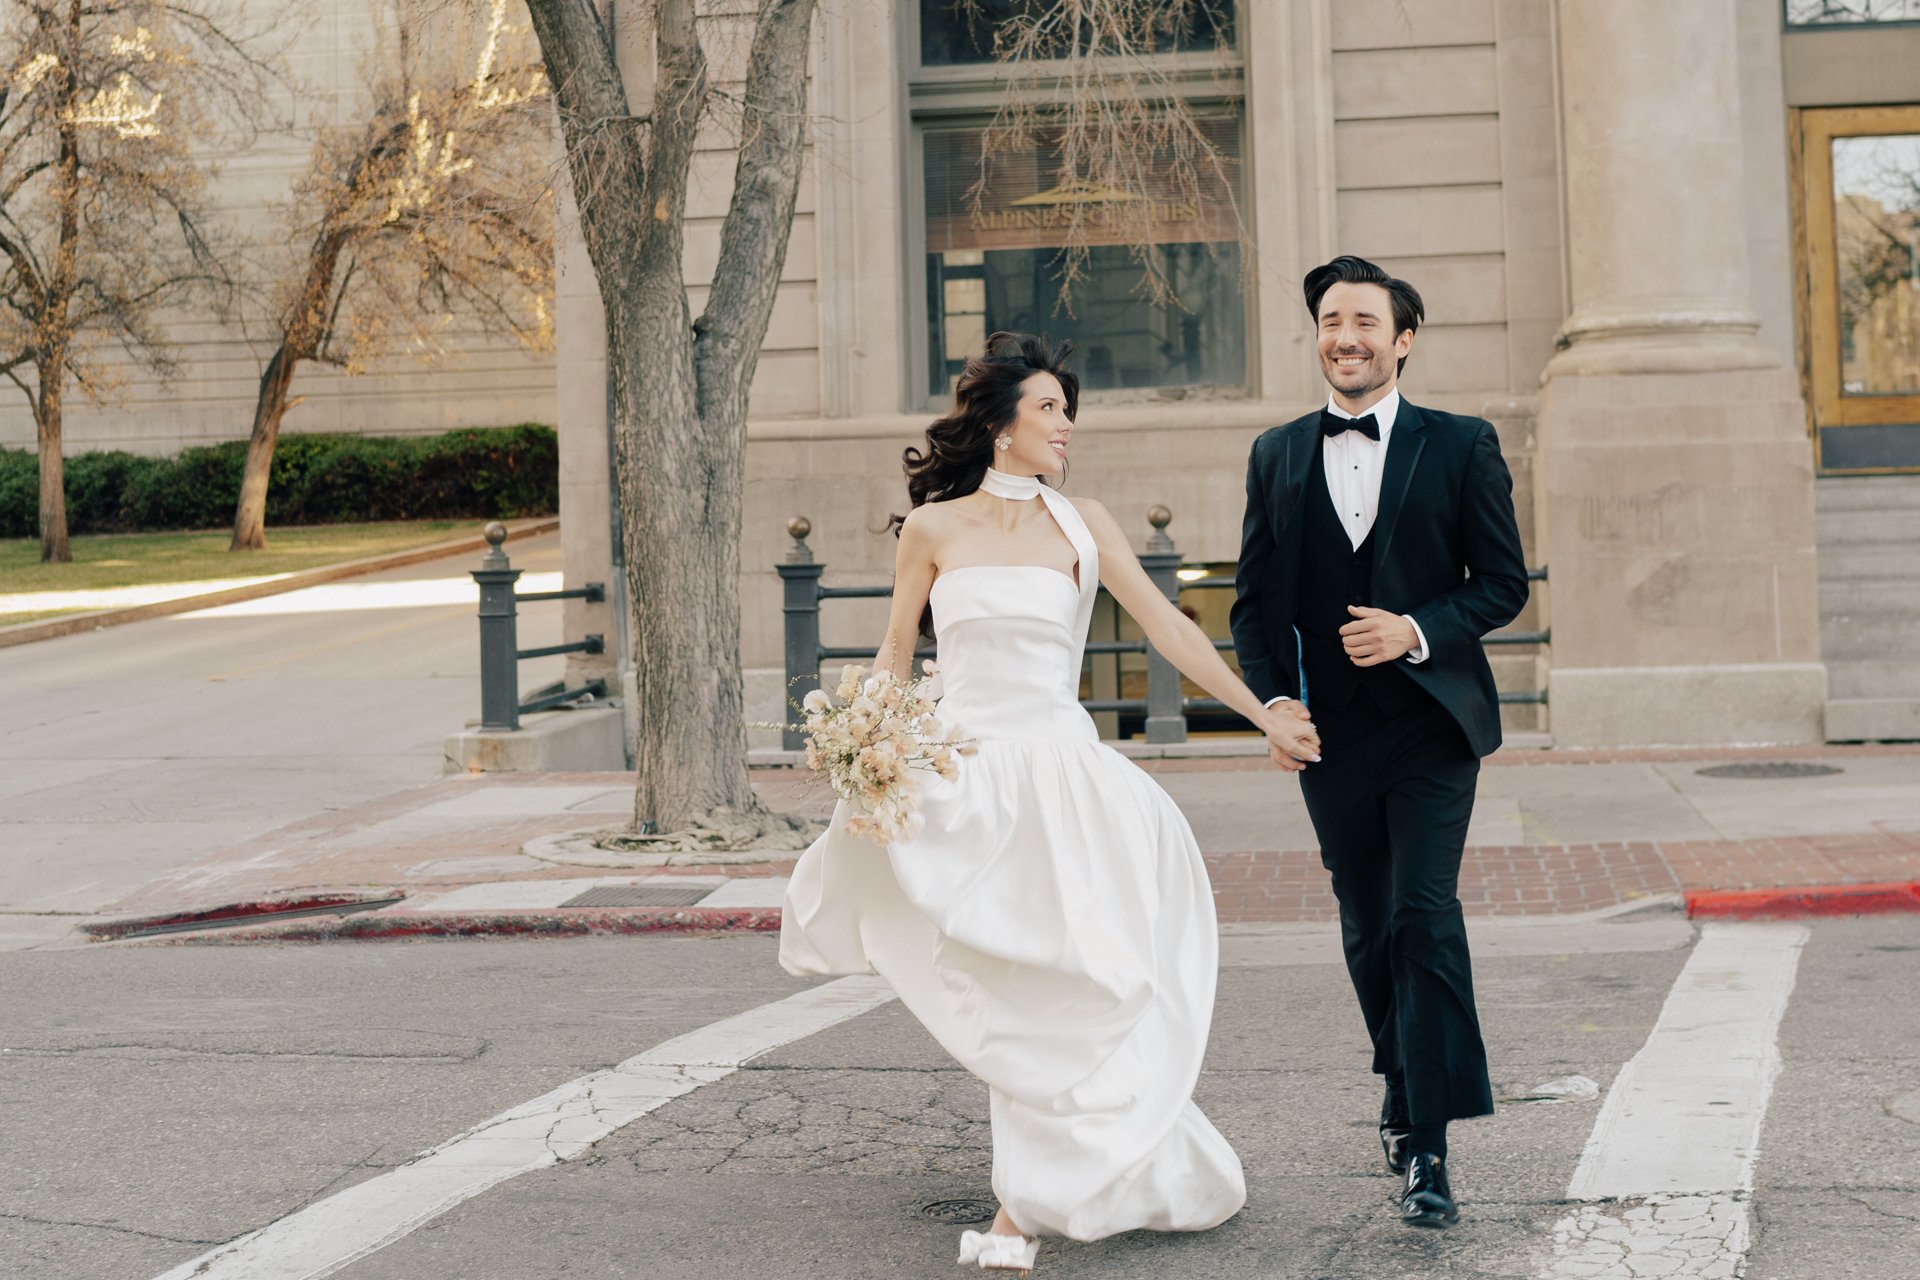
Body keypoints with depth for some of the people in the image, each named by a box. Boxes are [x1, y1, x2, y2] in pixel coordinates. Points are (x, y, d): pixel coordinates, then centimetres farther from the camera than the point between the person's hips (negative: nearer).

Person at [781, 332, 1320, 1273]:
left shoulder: (1079, 522, 5)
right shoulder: (933, 528, 4)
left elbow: (1167, 627, 6)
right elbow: (896, 653, 10)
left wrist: (1262, 714, 5)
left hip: (1057, 768, 1)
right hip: (959, 770, 0)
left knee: (1047, 987, 0)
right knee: (1008, 994, 1)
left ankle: (1027, 1203, 10)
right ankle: (1029, 1193, 15)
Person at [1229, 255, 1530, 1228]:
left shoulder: (1462, 446, 2)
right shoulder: (1276, 456, 10)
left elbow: (1503, 583, 2)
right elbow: (1256, 597, 12)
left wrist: (1418, 630, -15)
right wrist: (1274, 697, -3)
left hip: (1430, 721, -3)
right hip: (1330, 733, 3)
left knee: (1424, 917, -14)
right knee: (1368, 930, 11)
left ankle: (1426, 1146, -11)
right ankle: (1405, 1088, 34)